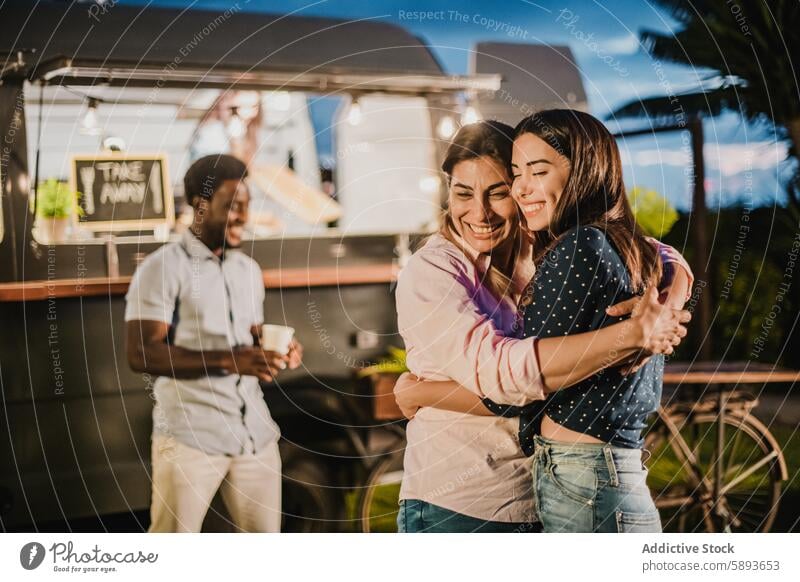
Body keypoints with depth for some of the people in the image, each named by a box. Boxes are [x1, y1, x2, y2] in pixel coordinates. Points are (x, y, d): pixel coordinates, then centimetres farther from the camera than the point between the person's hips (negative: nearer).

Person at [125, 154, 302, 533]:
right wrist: (226, 360, -23)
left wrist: (276, 352, -2)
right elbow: (141, 354, -15)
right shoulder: (163, 268, -7)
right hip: (190, 434, -6)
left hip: (255, 430, 6)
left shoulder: (249, 270, 15)